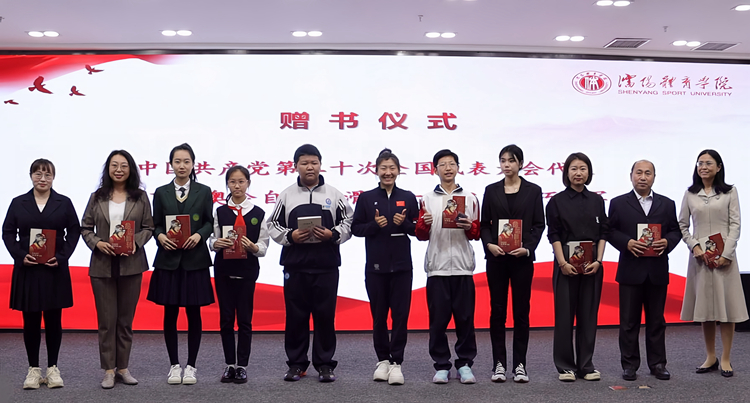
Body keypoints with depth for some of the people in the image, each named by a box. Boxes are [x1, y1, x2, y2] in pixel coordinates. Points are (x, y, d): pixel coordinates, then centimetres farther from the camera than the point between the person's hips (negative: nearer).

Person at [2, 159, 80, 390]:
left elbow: (74, 231, 3)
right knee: (30, 320, 4)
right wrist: (20, 255, -11)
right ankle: (33, 369, 13)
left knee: (53, 319, 5)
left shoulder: (64, 203, 6)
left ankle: (53, 368, 15)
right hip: (27, 269, 0)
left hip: (55, 270, 0)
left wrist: (62, 256, -10)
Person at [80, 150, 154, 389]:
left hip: (131, 264, 0)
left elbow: (148, 227, 4)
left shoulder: (140, 197, 4)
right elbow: (85, 228, 6)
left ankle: (123, 367, 18)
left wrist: (136, 242, -14)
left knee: (126, 319, 8)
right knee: (106, 319, 2)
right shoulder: (97, 197, 5)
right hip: (102, 266, 0)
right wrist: (97, 243, -12)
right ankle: (108, 370, 10)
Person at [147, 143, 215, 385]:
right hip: (168, 259, 1)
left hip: (195, 259, -1)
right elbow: (155, 225, 6)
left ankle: (191, 365, 13)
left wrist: (199, 235, -15)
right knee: (170, 313, 3)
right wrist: (160, 236, -15)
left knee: (193, 313, 3)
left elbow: (209, 222, 4)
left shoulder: (203, 192, 5)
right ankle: (174, 365, 15)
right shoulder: (161, 193, 7)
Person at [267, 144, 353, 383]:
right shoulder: (286, 195, 8)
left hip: (326, 266, -1)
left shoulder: (334, 195, 6)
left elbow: (348, 223, 7)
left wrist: (332, 235, -11)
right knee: (295, 316, 5)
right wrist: (290, 236, -9)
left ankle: (325, 364, 12)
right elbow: (273, 225, 9)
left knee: (325, 315, 2)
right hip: (294, 266, 1)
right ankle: (296, 364, 16)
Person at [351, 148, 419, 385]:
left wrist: (404, 223, -13)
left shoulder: (408, 197, 5)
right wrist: (374, 224, -15)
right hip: (375, 266, 0)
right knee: (379, 314, 7)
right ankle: (382, 360, 20)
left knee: (400, 314, -1)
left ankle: (396, 362, 5)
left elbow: (418, 230, 7)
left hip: (402, 266, 0)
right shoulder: (366, 198, 2)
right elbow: (355, 228, 2)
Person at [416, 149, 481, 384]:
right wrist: (424, 224, -13)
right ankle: (441, 365, 10)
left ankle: (465, 363, 13)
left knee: (465, 318, 2)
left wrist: (469, 227, -11)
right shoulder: (427, 199, 9)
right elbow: (420, 235, 8)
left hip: (463, 267, 0)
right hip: (437, 267, 0)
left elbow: (477, 234, 11)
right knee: (438, 318, 1)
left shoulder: (470, 198, 10)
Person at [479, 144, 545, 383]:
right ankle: (499, 363, 10)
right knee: (497, 310, 4)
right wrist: (488, 244, -13)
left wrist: (528, 248, -13)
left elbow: (539, 225, 2)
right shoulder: (491, 191, 7)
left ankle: (520, 364, 9)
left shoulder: (533, 191, 4)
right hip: (496, 257, 1)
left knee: (521, 310, 2)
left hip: (522, 257, -1)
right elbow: (484, 224, 6)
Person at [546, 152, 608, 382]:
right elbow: (553, 235, -3)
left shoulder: (596, 200, 8)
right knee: (564, 314, 0)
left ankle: (586, 365, 14)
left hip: (592, 263, 3)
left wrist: (598, 260, -5)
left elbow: (603, 233, 7)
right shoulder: (557, 201, 0)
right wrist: (562, 263, -12)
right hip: (566, 263, -2)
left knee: (589, 314, 6)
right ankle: (565, 366, 8)